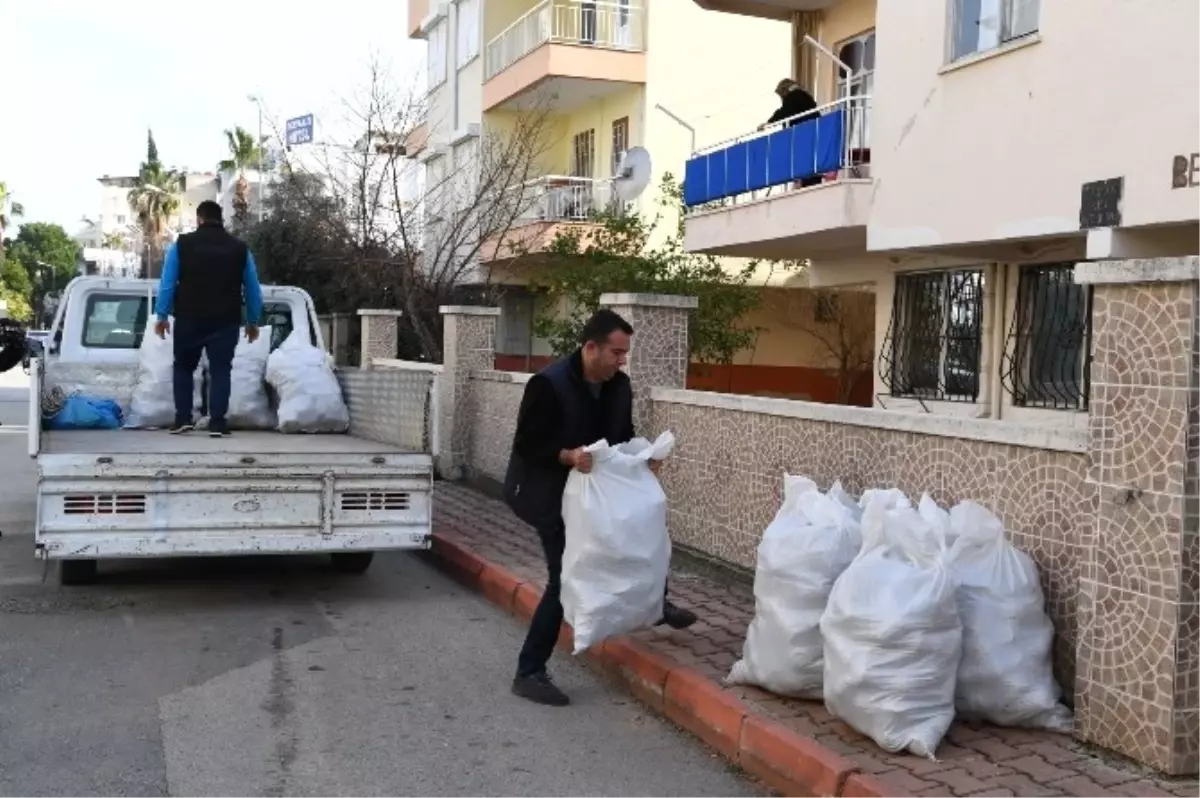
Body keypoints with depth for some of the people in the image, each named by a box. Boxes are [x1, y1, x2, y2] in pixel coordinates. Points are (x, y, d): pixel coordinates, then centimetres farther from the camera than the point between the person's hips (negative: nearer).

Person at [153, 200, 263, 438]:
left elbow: (167, 283, -1)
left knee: (184, 367, 15)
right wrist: (252, 321, 17)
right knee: (220, 370, 3)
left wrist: (162, 315, 6)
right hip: (225, 321, 0)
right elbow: (253, 289, 9)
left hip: (189, 319, 0)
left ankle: (183, 418, 9)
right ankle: (217, 422, -4)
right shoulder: (240, 248, 5)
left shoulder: (182, 244, 0)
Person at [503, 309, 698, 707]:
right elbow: (526, 445, -24)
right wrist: (568, 455, -39)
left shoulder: (619, 385, -4)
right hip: (548, 494, -7)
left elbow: (622, 436, 9)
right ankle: (529, 673, 5)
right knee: (565, 579, -6)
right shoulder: (548, 385, -25)